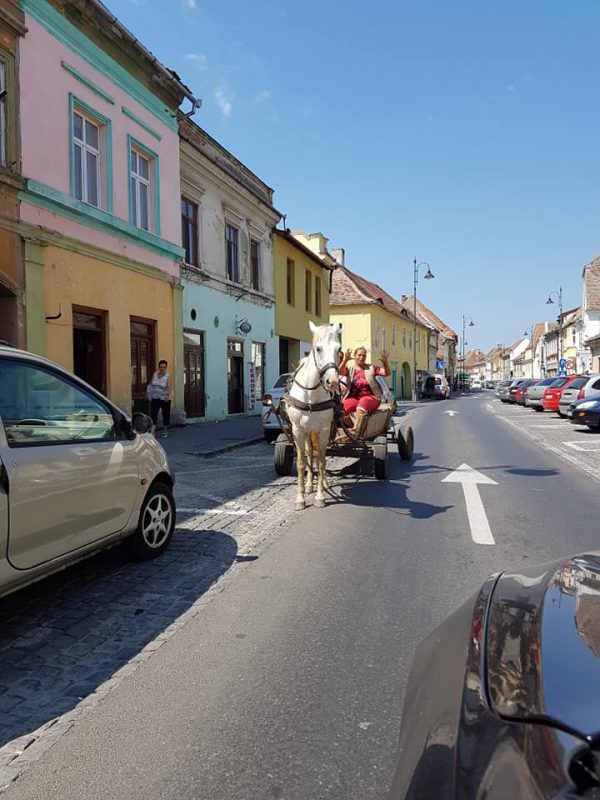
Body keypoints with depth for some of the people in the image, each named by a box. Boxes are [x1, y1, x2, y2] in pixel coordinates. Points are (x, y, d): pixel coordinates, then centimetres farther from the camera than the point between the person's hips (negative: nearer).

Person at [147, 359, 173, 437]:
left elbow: (170, 387, -27)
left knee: (165, 415, 9)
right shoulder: (155, 374, 2)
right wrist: (149, 394, 15)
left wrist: (168, 395, -44)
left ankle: (165, 431, 27)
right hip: (155, 399, 3)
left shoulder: (168, 376, -12)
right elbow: (151, 384, 16)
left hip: (165, 399, -2)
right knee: (153, 414, -9)